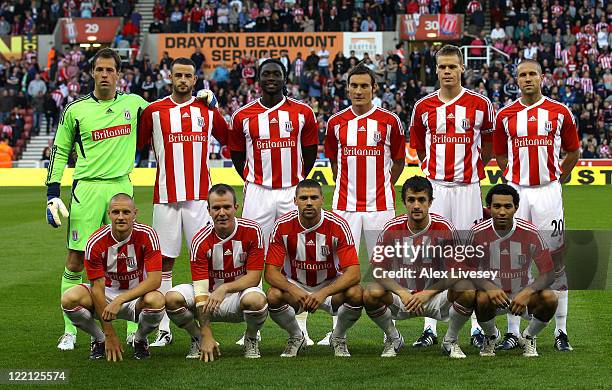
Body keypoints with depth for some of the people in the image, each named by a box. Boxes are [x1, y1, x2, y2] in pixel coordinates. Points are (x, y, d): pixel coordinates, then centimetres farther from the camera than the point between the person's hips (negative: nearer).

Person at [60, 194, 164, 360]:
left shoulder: (147, 235, -17)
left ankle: (140, 340, -1)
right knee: (69, 298, -27)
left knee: (155, 300, -36)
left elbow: (155, 279, -24)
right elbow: (97, 288, -15)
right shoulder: (96, 242, -17)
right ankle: (99, 340, 3)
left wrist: (119, 300, -34)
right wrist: (110, 335, -18)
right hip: (107, 294, 1)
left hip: (137, 296, -1)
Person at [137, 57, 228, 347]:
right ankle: (163, 328, 4)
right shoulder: (153, 111, 4)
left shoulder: (208, 111, 7)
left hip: (199, 196, 1)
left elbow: (231, 142, 18)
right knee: (164, 259, 1)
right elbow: (134, 147, 10)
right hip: (165, 196, -1)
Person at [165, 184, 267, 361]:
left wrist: (224, 288, -31)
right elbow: (201, 290, -20)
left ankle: (251, 339, -3)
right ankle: (198, 339, 3)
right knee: (172, 298, -25)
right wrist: (207, 336, -28)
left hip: (242, 292, -1)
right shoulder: (200, 241, -15)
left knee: (255, 300, -37)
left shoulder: (252, 231, -14)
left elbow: (254, 277, -12)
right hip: (210, 295, 1)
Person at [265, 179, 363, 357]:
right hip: (294, 285, 0)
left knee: (355, 294, -31)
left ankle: (338, 338, 2)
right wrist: (294, 291, -37)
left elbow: (353, 272, -25)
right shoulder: (283, 226, -16)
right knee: (273, 296, -31)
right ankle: (296, 337, 2)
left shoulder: (338, 225, -20)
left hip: (331, 285, 0)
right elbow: (271, 271, -17)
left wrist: (323, 293, -39)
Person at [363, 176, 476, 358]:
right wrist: (402, 293, -29)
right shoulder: (392, 229, -10)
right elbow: (379, 271, -11)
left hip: (436, 294, 0)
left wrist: (427, 293, -29)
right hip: (401, 293, 1)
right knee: (371, 294, -29)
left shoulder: (444, 228, -13)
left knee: (468, 291, -30)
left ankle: (450, 341, -1)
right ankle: (393, 339, 2)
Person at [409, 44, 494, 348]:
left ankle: (477, 327, 7)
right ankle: (430, 328, 4)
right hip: (433, 187, 2)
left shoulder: (480, 105, 0)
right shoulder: (424, 107, 5)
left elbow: (489, 146, 12)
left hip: (467, 187, -1)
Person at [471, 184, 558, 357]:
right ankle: (491, 337, 2)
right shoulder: (479, 232, -15)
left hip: (523, 293, 0)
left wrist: (527, 292, -32)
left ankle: (528, 337, 4)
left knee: (549, 299, -29)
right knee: (482, 299, -35)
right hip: (493, 291, 0)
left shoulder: (530, 232, -16)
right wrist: (488, 287, -32)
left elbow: (548, 273, -14)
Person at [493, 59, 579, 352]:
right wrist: (514, 178, 9)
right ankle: (512, 332, 7)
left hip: (548, 192, -1)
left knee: (555, 259, 0)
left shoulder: (559, 113, 2)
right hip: (516, 192, 1)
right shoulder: (505, 116, 5)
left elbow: (573, 151, 12)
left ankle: (561, 333, 7)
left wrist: (558, 177, 7)